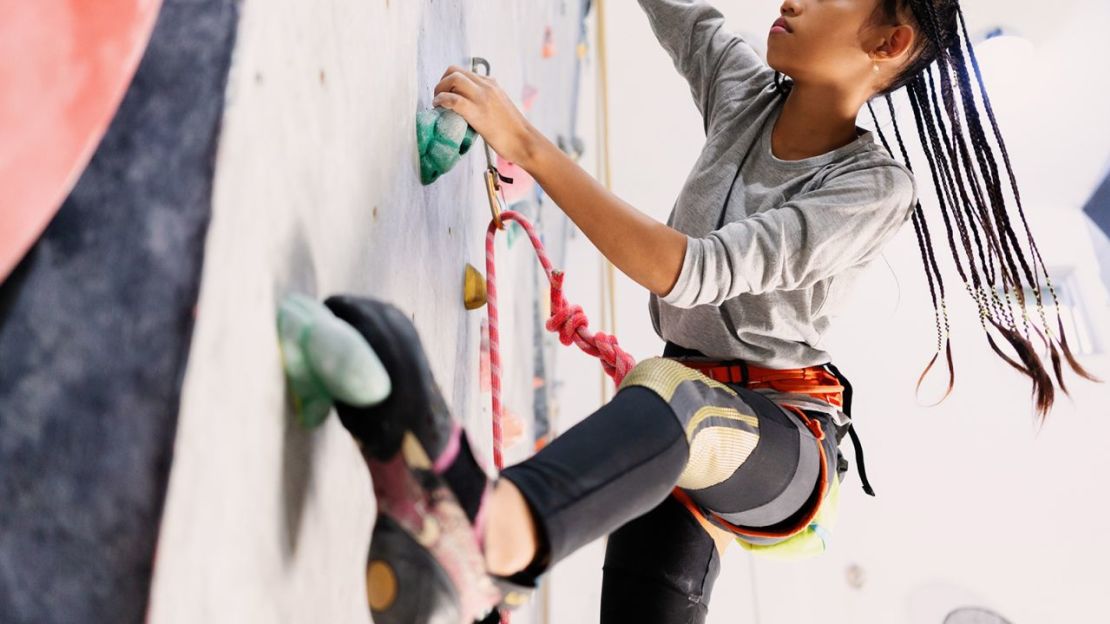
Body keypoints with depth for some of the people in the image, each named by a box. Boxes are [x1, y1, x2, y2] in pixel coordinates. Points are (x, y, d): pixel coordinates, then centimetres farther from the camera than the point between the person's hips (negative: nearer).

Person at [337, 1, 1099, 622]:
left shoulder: (876, 187, -15)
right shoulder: (744, 93, 3)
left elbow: (690, 272, -27)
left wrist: (525, 144, -32)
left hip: (783, 439, -7)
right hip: (682, 445, 8)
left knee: (672, 395, -42)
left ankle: (484, 540, -67)